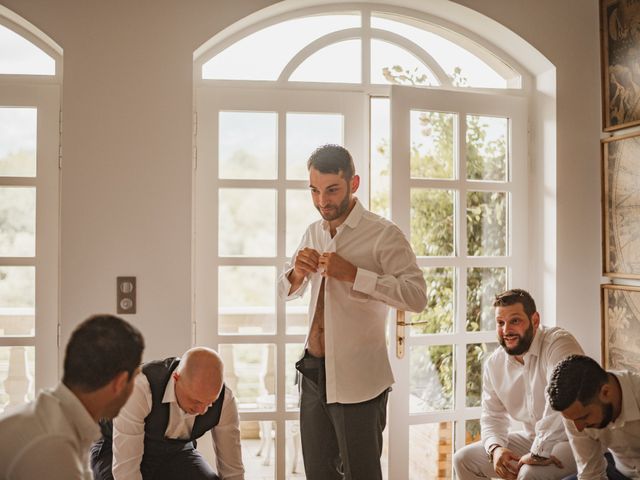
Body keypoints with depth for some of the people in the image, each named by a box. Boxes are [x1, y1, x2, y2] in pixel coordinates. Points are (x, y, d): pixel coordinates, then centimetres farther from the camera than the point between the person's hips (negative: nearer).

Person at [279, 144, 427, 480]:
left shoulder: (383, 234, -10)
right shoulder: (313, 233, 10)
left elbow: (417, 296, -20)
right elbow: (286, 291, 19)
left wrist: (353, 274, -25)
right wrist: (297, 273, -4)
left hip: (357, 380, -6)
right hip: (313, 373, 6)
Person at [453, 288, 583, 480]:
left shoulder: (559, 344, -21)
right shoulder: (494, 364, 3)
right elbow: (492, 415, 9)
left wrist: (539, 452, -31)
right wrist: (495, 448, -11)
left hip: (575, 440, -7)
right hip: (531, 439, 7)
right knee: (463, 459, 3)